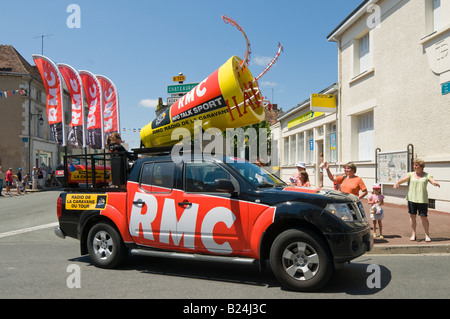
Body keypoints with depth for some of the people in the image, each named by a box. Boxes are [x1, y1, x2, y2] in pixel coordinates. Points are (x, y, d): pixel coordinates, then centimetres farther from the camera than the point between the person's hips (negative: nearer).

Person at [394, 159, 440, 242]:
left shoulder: (427, 175, 5)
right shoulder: (411, 174, 7)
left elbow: (433, 181, -8)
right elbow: (404, 179, -6)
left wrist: (436, 183, -32)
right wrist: (397, 183, -26)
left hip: (422, 199, -1)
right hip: (411, 198, 2)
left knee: (424, 217, -1)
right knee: (412, 216, 5)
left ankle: (427, 235, 14)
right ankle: (413, 235, 15)